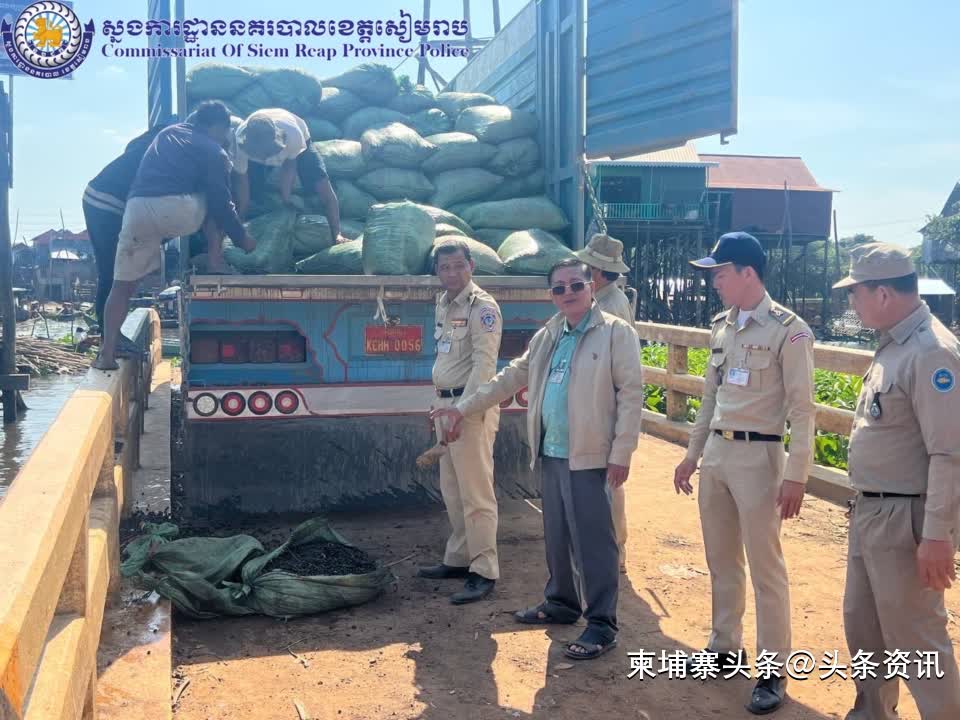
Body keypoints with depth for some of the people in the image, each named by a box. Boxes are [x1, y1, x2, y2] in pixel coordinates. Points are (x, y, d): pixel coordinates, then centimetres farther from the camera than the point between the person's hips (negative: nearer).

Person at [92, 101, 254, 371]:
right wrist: (242, 238, 17)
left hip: (137, 208, 4)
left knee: (122, 284, 10)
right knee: (214, 205, 27)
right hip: (177, 211, -4)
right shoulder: (214, 152, 12)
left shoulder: (167, 132, 29)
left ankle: (107, 353, 4)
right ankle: (215, 261, 15)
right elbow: (221, 203, 6)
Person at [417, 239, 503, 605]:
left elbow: (484, 364, -19)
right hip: (446, 403, 9)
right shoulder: (443, 304, 15)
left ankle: (484, 571, 1)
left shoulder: (482, 307, -11)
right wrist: (440, 404, 16)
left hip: (472, 407, -9)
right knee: (452, 490, 16)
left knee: (476, 492, -6)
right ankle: (459, 558, 28)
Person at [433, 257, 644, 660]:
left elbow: (631, 393, -11)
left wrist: (621, 454, -15)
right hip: (551, 453, 7)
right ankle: (561, 603, 34)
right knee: (556, 536, 17)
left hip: (590, 456, -7)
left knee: (593, 541, -3)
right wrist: (465, 407, 21)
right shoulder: (547, 336, 14)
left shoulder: (616, 333, -7)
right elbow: (512, 377, 21)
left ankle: (601, 624, 7)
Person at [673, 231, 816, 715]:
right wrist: (691, 455, 17)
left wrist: (796, 476, -17)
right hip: (715, 453, 7)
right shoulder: (721, 326, 10)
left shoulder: (788, 329, -12)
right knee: (721, 559, 16)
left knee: (765, 566, 1)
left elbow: (802, 409, -13)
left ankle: (774, 670, 13)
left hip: (757, 456, -7)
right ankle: (726, 647, 31)